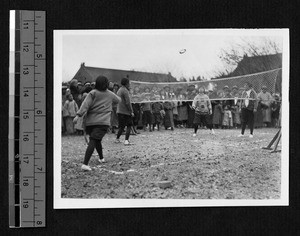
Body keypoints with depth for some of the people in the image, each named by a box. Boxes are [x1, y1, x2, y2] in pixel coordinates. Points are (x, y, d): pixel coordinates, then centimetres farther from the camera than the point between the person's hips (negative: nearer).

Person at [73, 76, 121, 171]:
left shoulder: (93, 93, 2)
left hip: (90, 122, 1)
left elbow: (85, 105, -11)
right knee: (93, 141, -10)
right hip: (103, 122, -1)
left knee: (97, 140, 22)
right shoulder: (110, 94, 10)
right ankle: (85, 164, -23)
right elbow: (118, 100, 30)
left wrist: (78, 115, -17)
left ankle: (101, 158, 39)